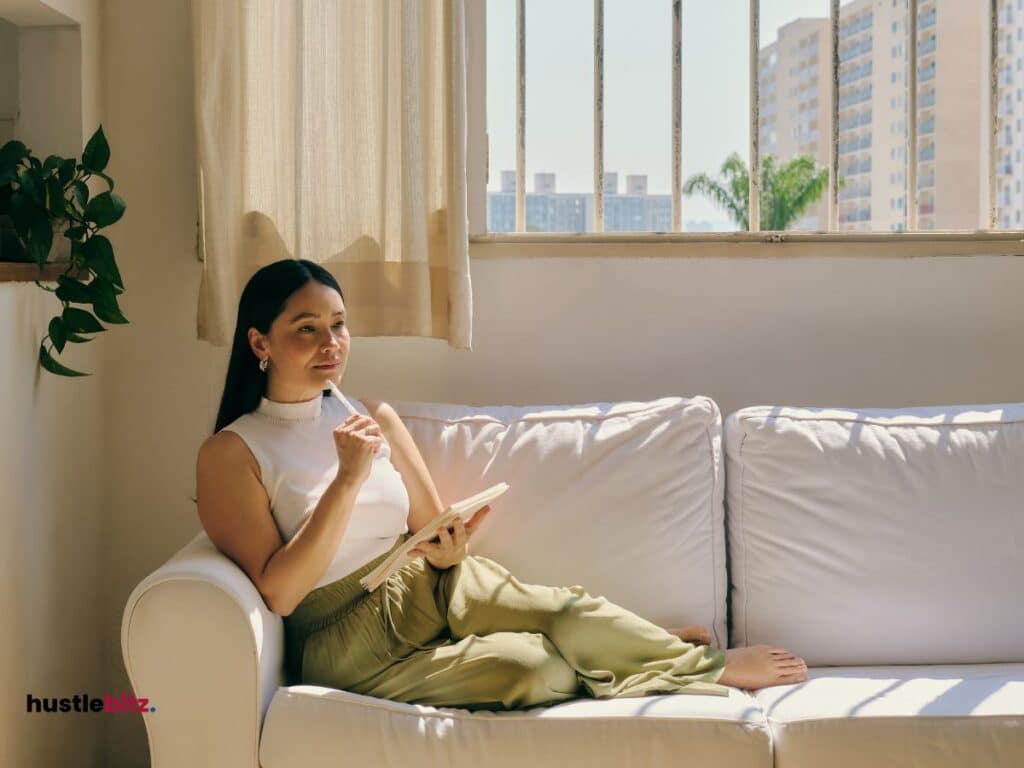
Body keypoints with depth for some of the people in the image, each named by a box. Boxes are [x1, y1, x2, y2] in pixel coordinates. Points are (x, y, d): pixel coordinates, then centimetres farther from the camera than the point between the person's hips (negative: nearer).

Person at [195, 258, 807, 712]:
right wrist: (349, 478, -22)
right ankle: (705, 670, -7)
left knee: (567, 611, -23)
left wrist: (451, 547, -15)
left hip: (424, 591, 5)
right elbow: (278, 591, -16)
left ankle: (707, 662, -5)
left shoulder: (376, 418, 8)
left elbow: (432, 538, 10)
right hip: (348, 643, -5)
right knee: (526, 665, -27)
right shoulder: (230, 454, -8)